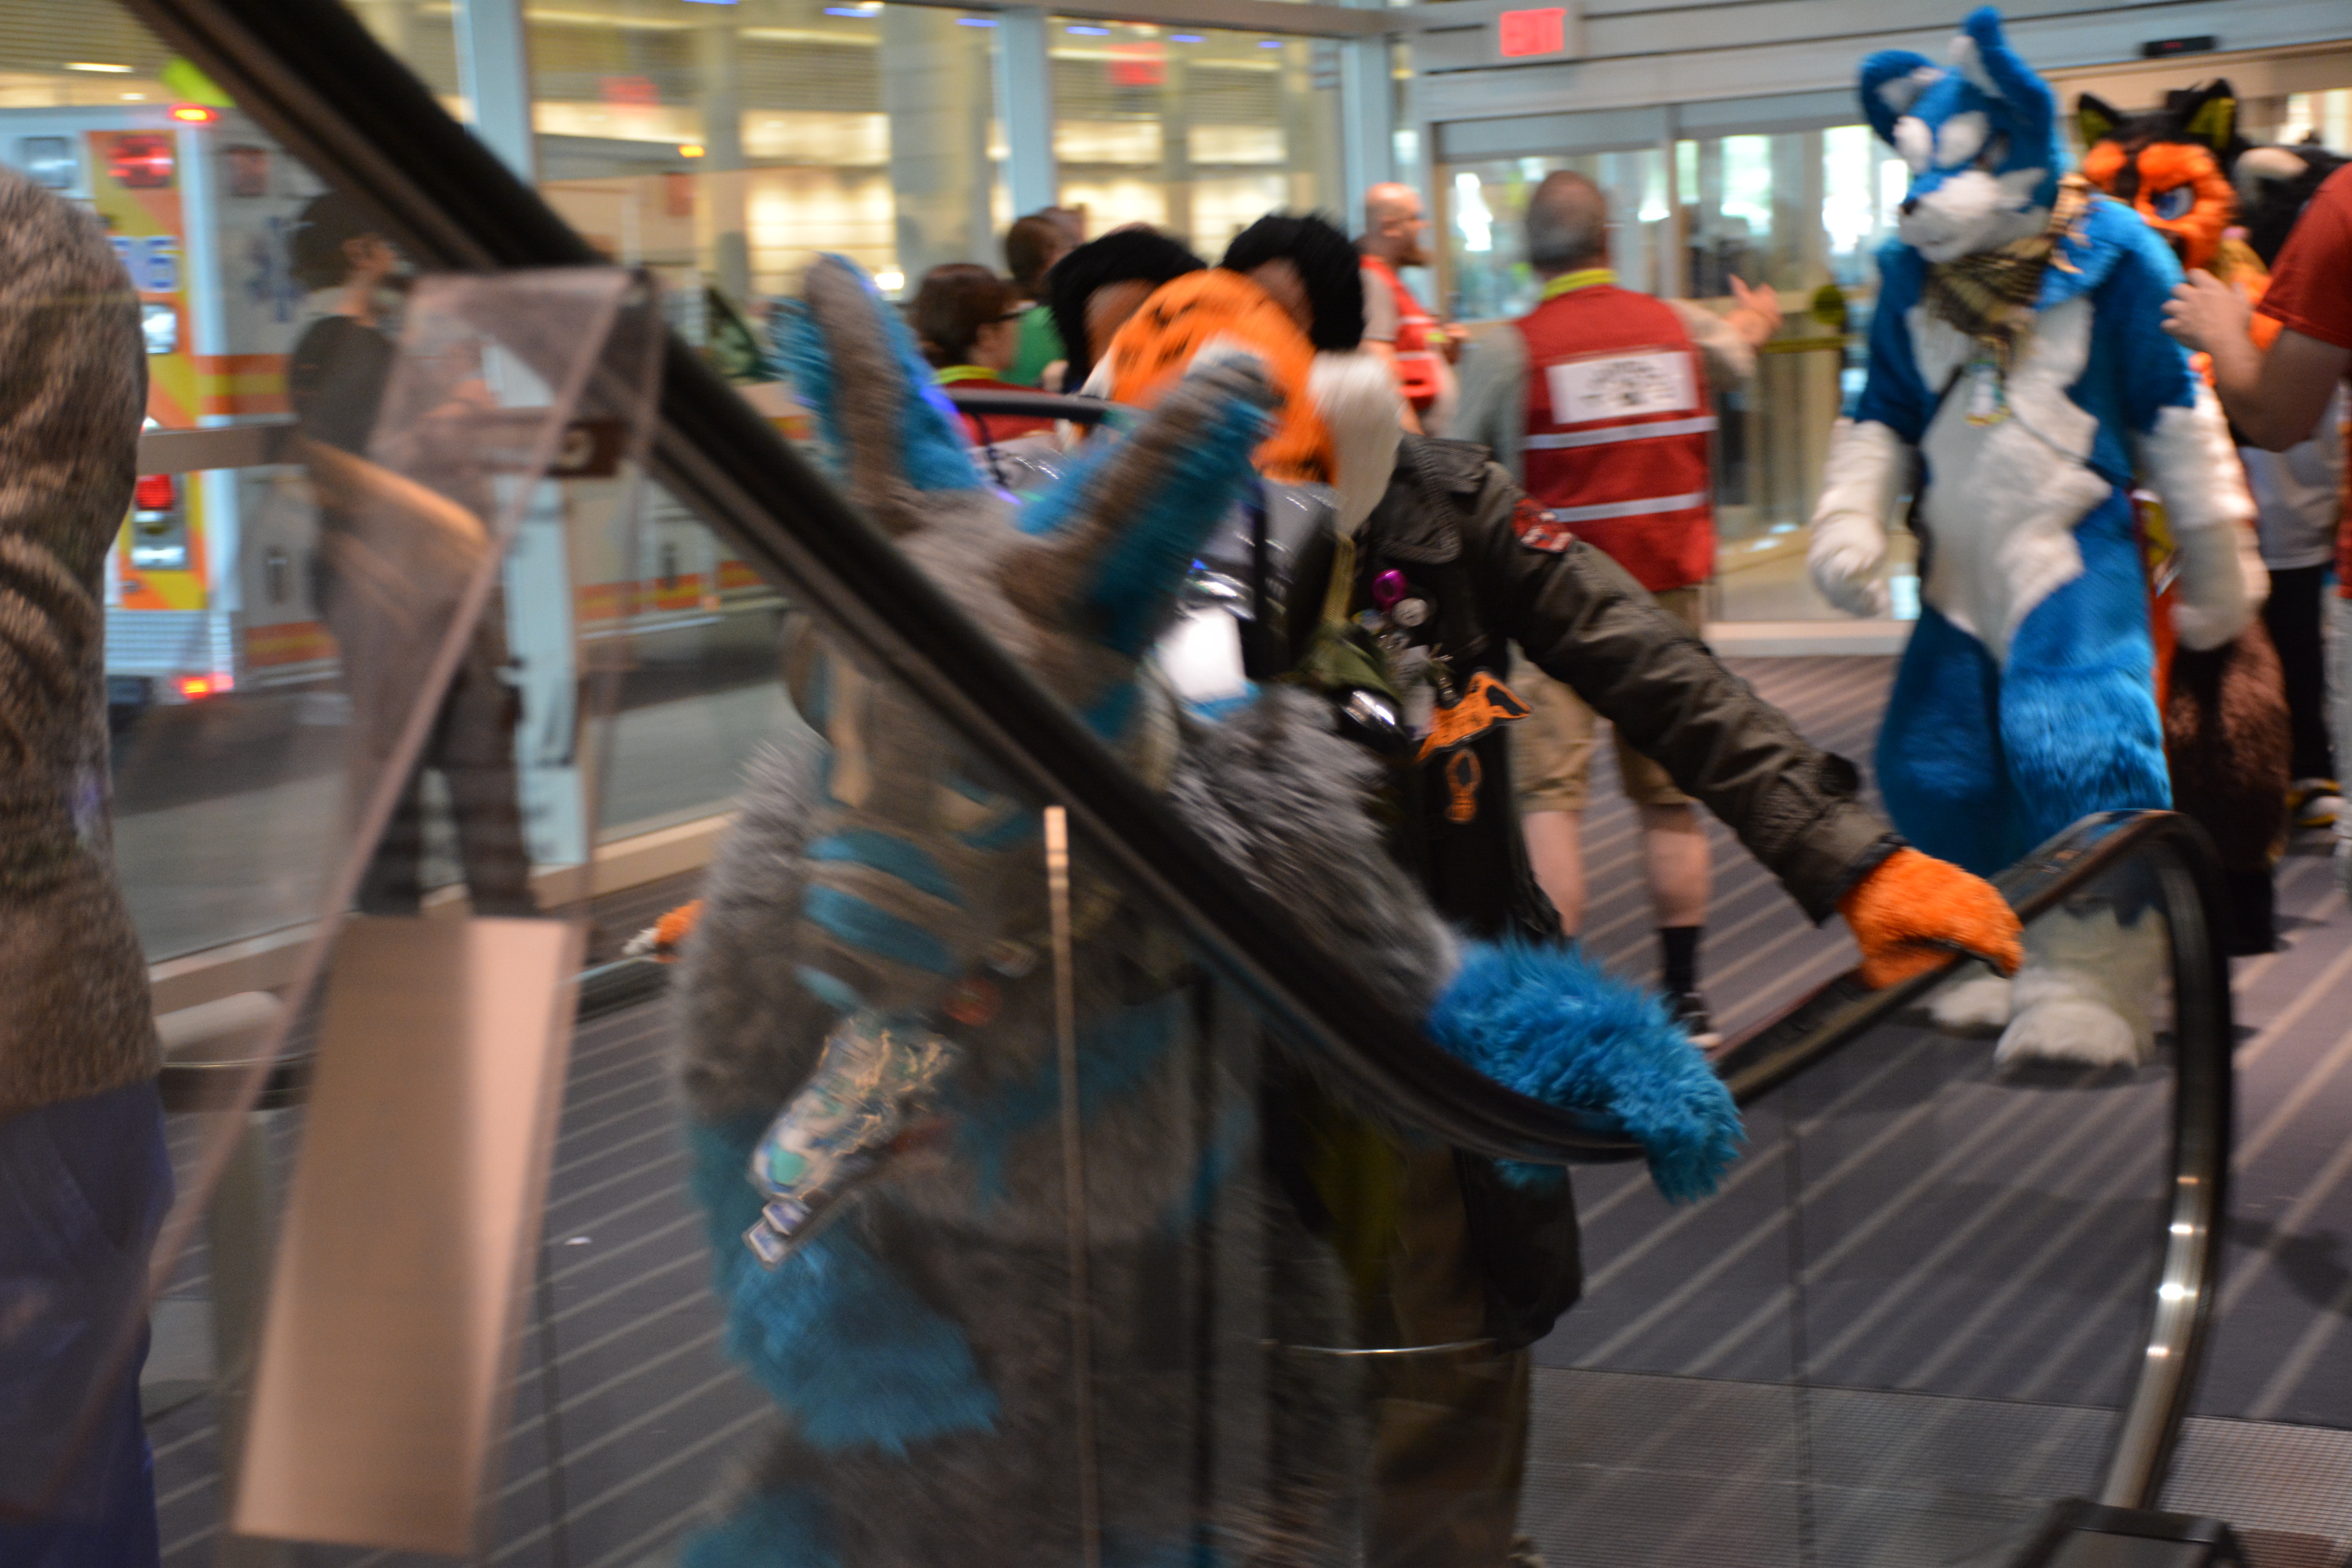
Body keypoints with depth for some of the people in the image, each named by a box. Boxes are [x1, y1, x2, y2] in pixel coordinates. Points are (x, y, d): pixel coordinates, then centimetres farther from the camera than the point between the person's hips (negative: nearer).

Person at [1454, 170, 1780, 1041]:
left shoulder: (1506, 349, -10)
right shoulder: (1684, 328, 3)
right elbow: (1738, 359, 27)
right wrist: (1753, 323, 50)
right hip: (1667, 590, 4)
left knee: (1549, 798, -4)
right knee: (1670, 796, 12)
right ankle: (1684, 995, 20)